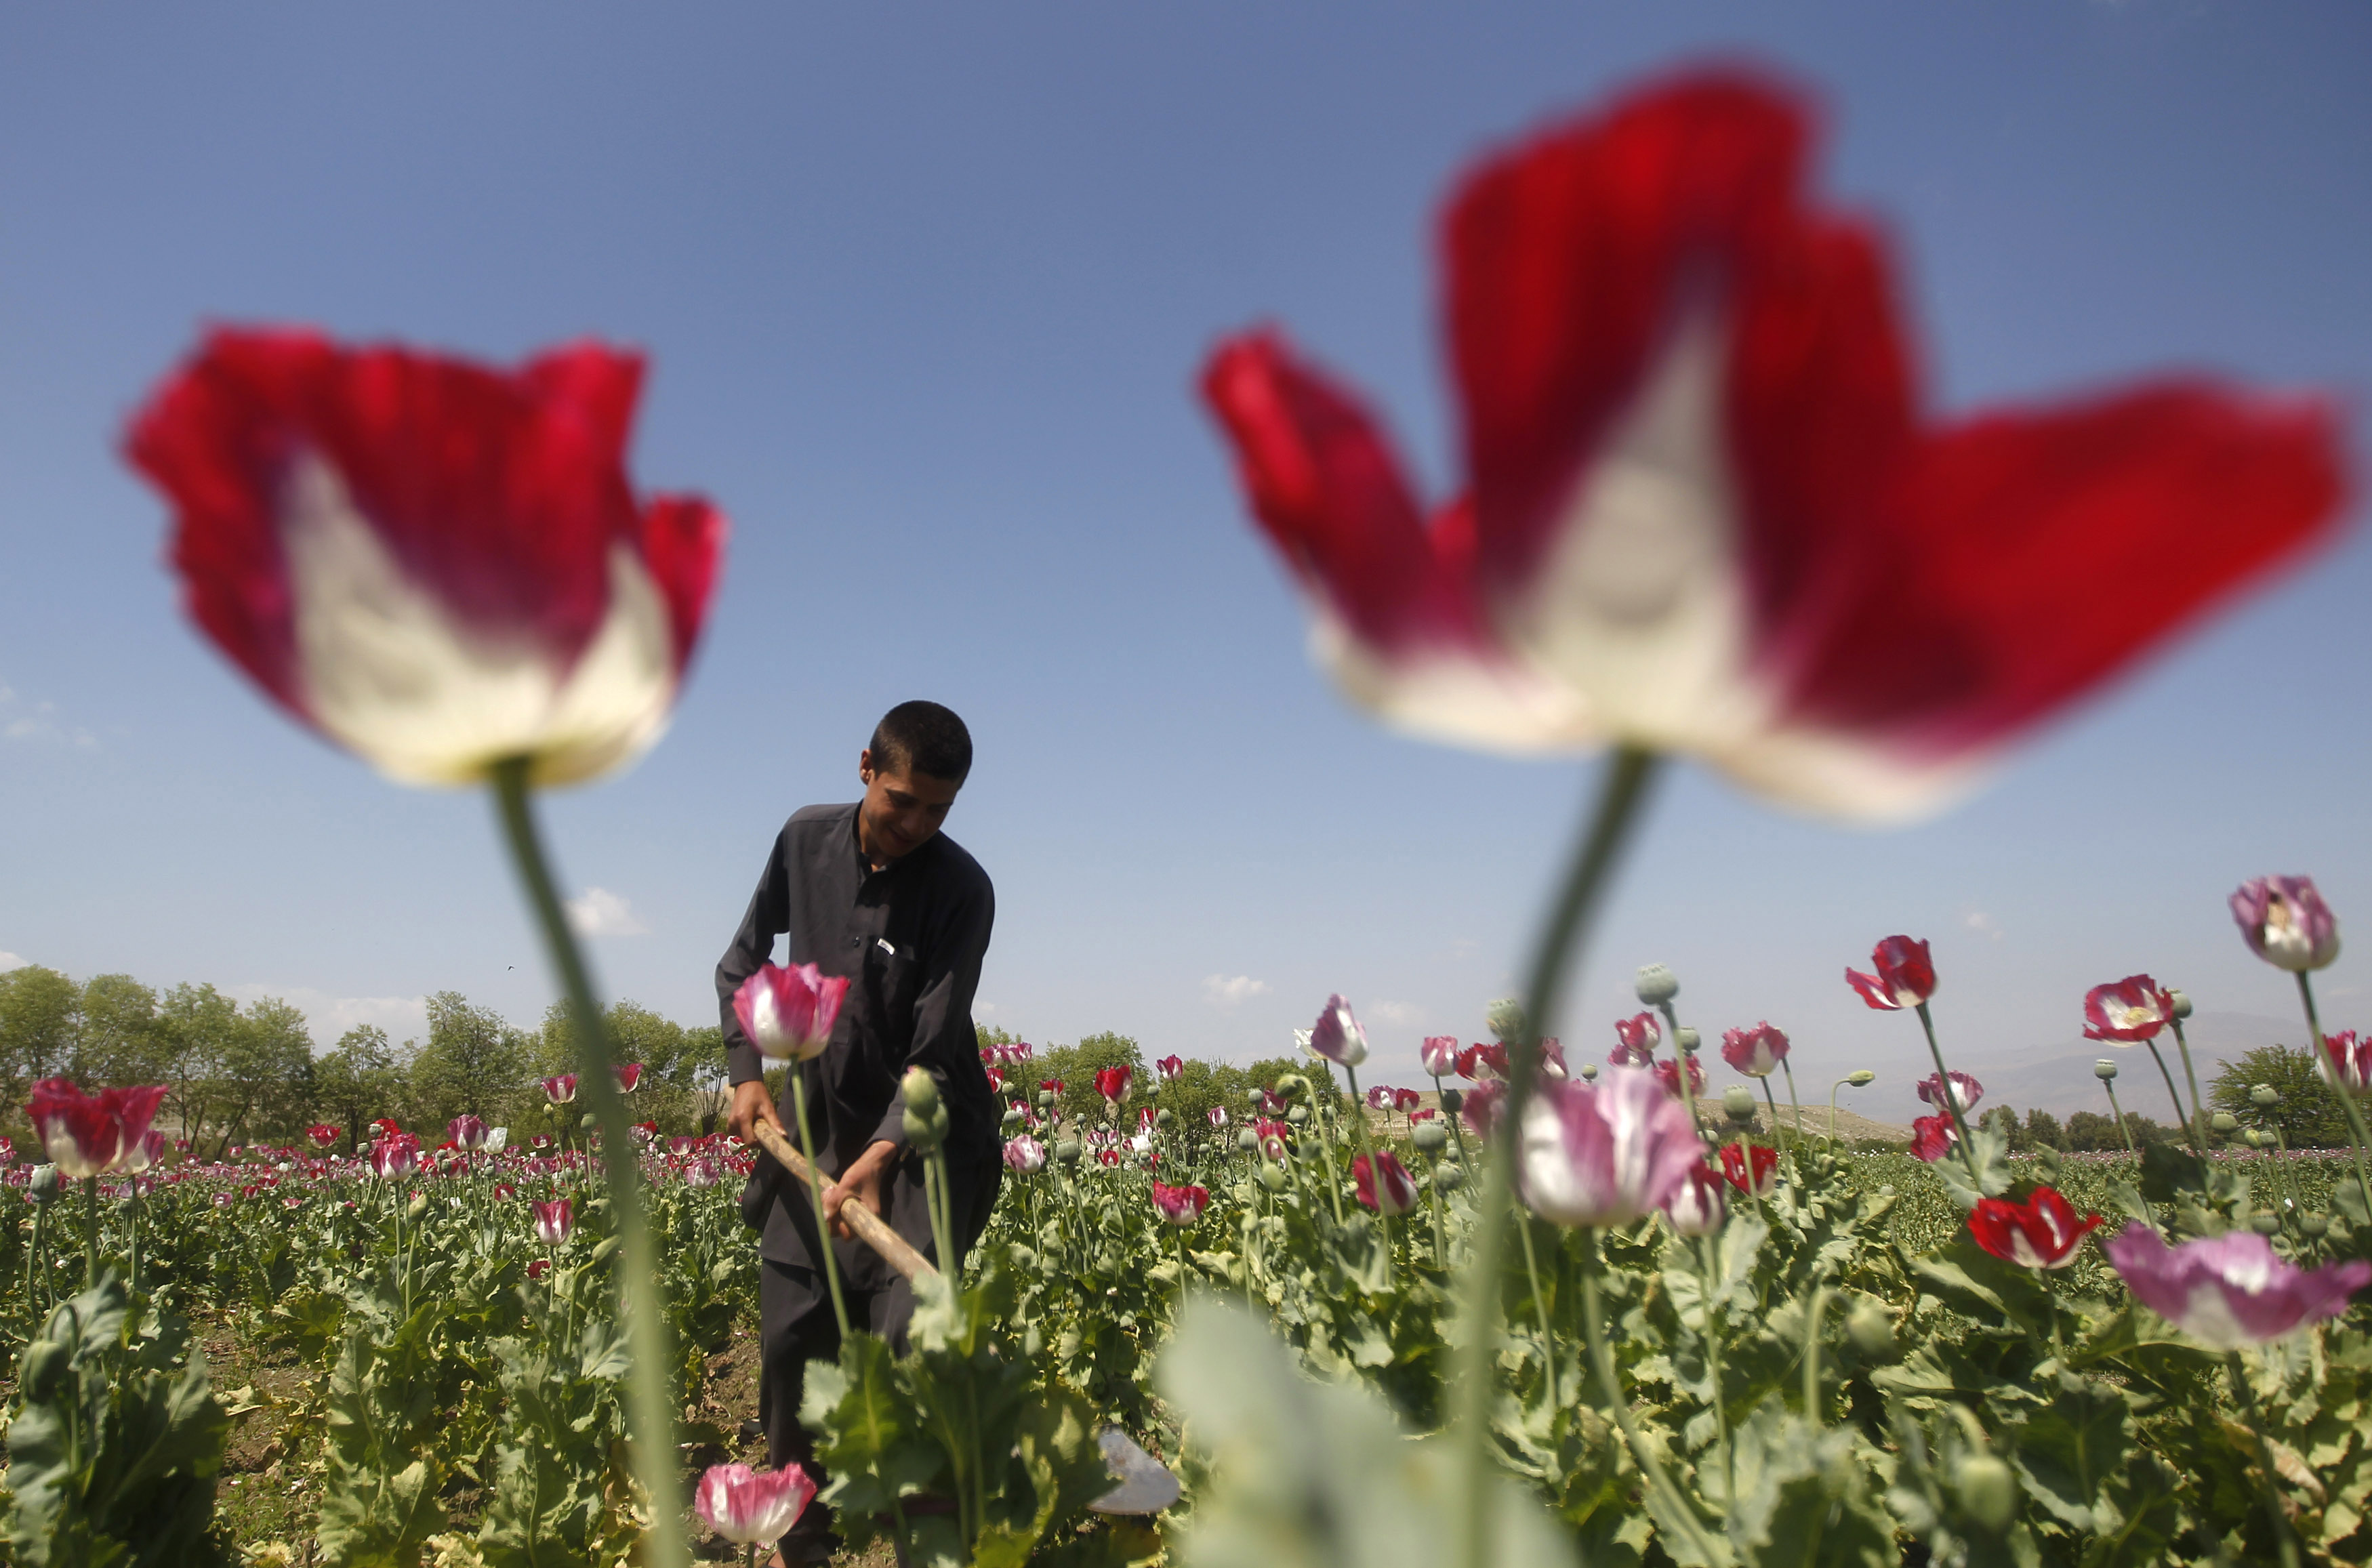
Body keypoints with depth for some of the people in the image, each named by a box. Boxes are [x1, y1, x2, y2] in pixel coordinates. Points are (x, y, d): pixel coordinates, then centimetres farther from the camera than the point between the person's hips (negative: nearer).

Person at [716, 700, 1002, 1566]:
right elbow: (743, 960, 11)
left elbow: (936, 1048, -19)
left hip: (928, 1134, -4)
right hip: (820, 1122, 4)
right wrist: (747, 1069, 1)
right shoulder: (806, 840, -4)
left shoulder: (962, 888, -16)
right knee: (791, 1334, 6)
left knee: (905, 1337, -12)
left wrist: (883, 1155, -30)